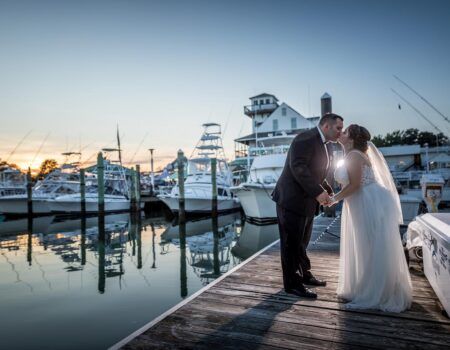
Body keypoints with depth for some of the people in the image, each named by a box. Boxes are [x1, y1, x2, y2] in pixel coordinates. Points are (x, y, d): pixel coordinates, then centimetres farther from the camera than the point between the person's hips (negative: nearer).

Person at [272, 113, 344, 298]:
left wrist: (328, 192, 12)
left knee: (302, 242, 20)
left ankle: (304, 274, 35)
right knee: (292, 243, 2)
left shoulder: (319, 143, 17)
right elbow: (297, 167, -26)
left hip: (305, 201, 10)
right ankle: (293, 283, 14)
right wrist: (317, 192, -28)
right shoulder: (307, 138, -15)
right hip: (292, 200, -10)